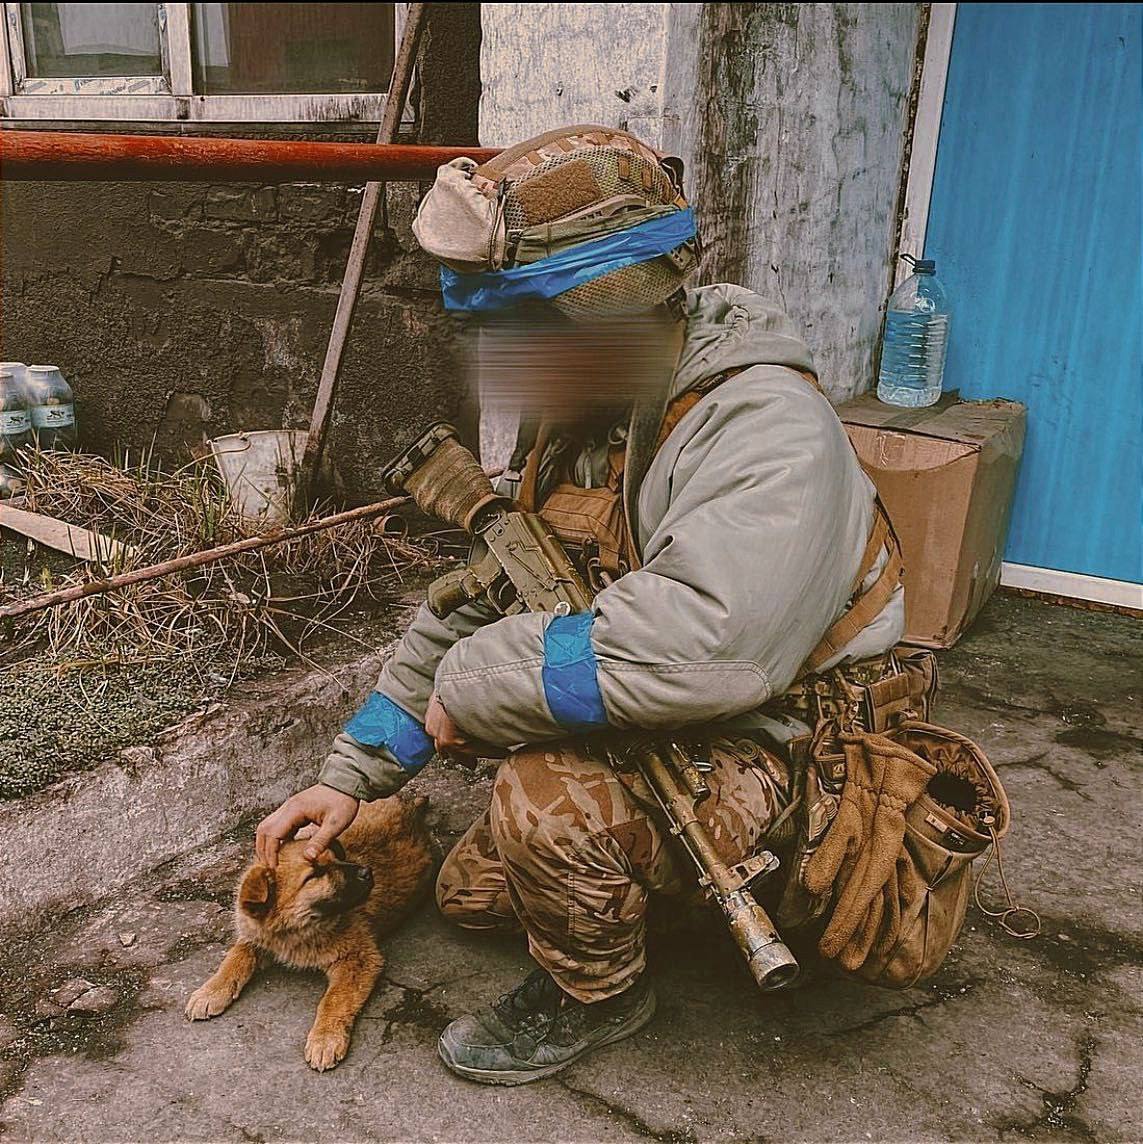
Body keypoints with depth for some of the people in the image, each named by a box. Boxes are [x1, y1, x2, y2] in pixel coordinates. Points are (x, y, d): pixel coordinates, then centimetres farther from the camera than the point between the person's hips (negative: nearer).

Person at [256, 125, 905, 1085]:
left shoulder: (768, 433, -29)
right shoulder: (574, 421, 0)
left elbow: (694, 647, -44)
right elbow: (472, 603, 5)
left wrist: (479, 681, -28)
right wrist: (356, 770, 3)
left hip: (779, 780, -8)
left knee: (550, 798, -32)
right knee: (471, 894, 16)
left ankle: (596, 996, -1)